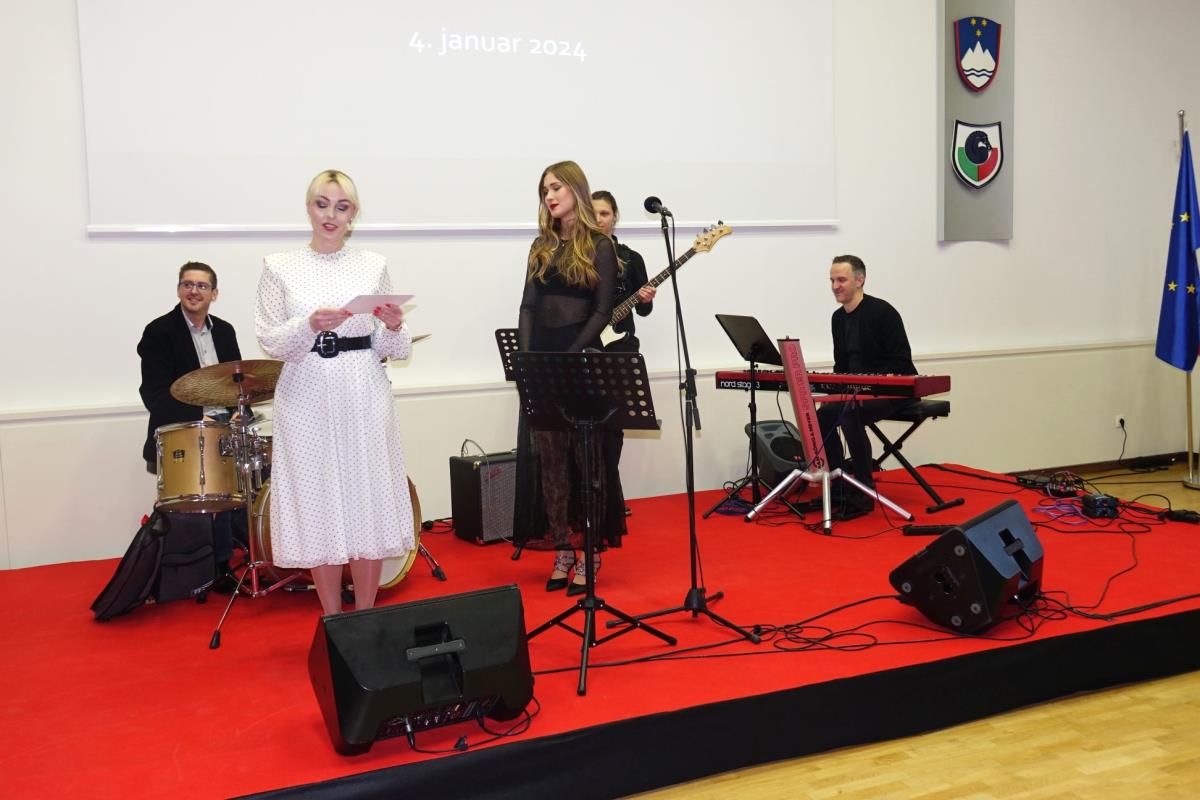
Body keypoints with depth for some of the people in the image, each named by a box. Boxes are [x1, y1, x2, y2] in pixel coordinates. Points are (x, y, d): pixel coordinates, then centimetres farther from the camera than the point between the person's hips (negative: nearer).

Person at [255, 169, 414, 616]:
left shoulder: (374, 265, 8)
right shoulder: (279, 267, 4)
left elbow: (391, 349, 8)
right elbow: (270, 342, -3)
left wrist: (393, 328, -14)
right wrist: (310, 325, -20)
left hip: (364, 399, 1)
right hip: (307, 399, -1)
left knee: (368, 506, 4)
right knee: (319, 508, 4)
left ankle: (366, 621, 19)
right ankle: (333, 622, 19)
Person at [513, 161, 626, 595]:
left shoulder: (599, 246, -1)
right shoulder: (541, 247, 15)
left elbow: (602, 312, -6)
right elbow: (528, 307, 11)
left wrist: (570, 357, -15)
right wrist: (526, 357, -3)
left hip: (582, 359, -5)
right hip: (541, 360, 5)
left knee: (586, 458, -1)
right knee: (548, 459, 5)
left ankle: (589, 553, 6)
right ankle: (562, 550, 13)